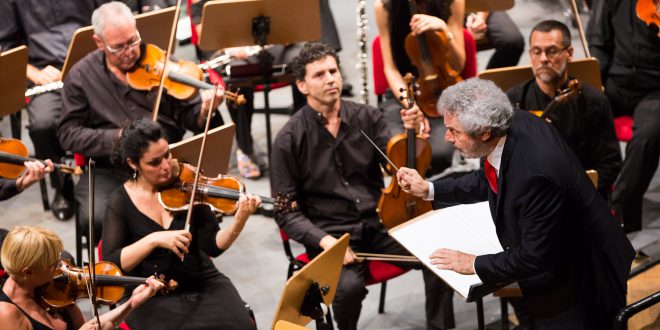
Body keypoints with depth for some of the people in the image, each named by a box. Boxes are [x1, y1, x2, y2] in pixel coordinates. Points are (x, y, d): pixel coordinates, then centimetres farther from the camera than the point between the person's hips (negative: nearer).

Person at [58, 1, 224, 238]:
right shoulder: (81, 76, 3)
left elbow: (187, 116, 4)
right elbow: (68, 134, 0)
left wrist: (204, 111, -20)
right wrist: (117, 137, -15)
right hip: (109, 171, 0)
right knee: (95, 219, -29)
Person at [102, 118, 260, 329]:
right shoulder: (121, 202, -3)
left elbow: (212, 246, -6)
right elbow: (110, 264, -11)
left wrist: (239, 221, -24)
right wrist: (154, 239, -23)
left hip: (203, 283, 2)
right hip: (153, 296, -1)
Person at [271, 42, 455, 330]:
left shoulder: (367, 117, 3)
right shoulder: (289, 140, -5)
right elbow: (285, 211, -4)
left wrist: (412, 132, -21)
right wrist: (324, 240, -19)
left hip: (378, 223, 3)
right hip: (330, 233, -3)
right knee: (349, 286, -33)